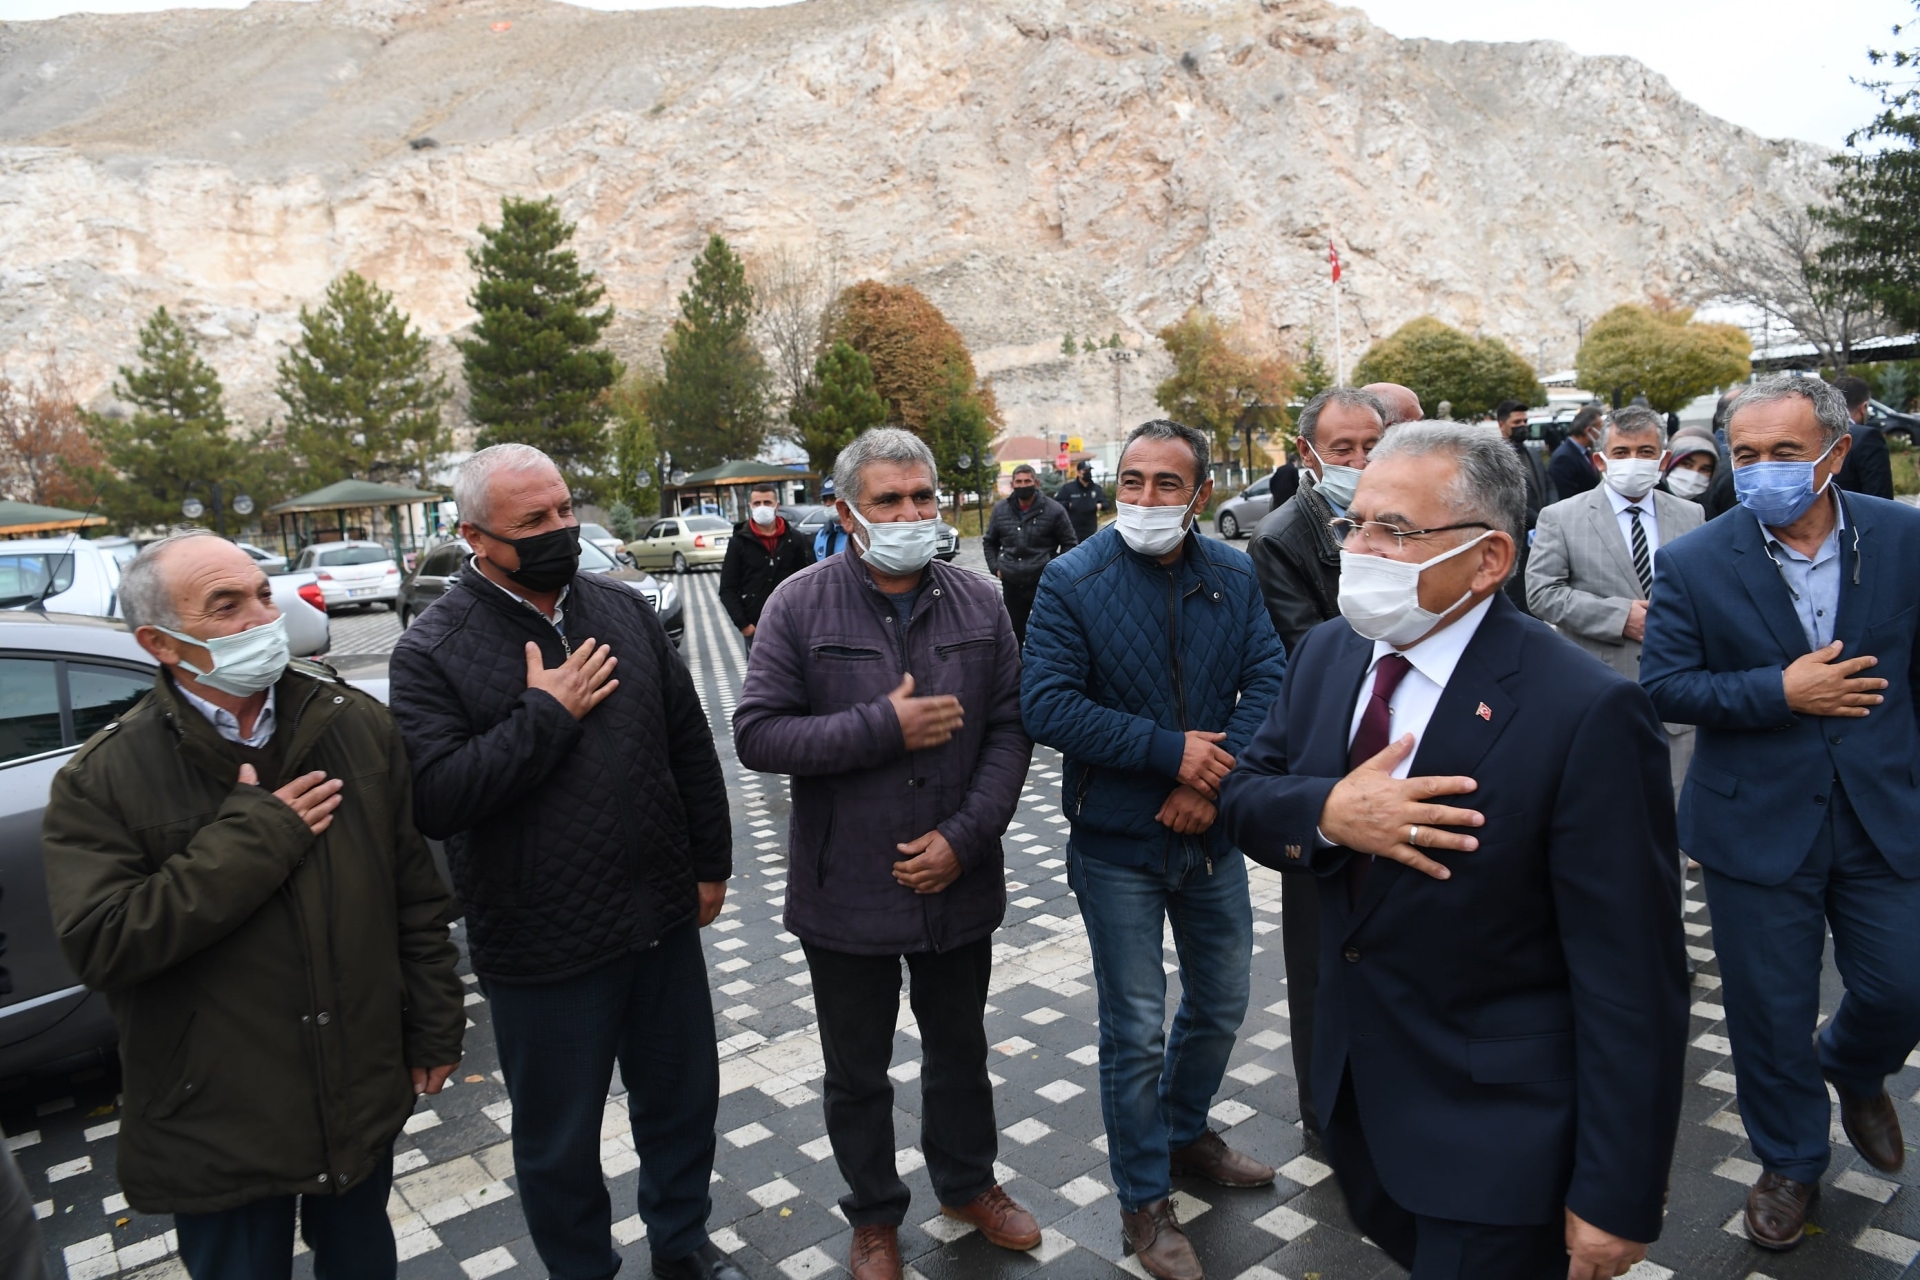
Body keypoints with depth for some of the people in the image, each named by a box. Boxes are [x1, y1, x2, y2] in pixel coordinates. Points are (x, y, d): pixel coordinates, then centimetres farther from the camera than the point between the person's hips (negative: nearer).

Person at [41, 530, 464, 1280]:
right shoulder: (103, 781, -12)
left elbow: (416, 893, 0)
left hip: (365, 1098, 3)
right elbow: (98, 946, -22)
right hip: (217, 1129, -2)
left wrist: (434, 1027, 3)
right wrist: (253, 837, -24)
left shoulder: (357, 725, -4)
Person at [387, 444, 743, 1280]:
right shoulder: (433, 652, -10)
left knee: (684, 1098, 21)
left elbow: (689, 743, 7)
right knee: (560, 1141, 16)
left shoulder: (622, 610, 2)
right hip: (544, 952, -4)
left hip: (663, 921, 4)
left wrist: (711, 861, 8)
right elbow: (434, 798, -21)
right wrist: (545, 715, -21)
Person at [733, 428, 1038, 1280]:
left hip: (957, 883, 2)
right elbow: (758, 735, -15)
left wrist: (964, 837, -14)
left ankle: (968, 1182, 48)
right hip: (847, 890, -2)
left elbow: (1009, 730, -2)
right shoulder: (801, 606, -10)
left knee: (960, 1049, 23)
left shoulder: (978, 605, -2)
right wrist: (886, 728, -22)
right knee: (857, 1072, 17)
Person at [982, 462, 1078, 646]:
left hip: (1045, 584, -3)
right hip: (1011, 584, 3)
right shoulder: (1000, 509, 4)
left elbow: (1070, 543, 2)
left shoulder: (1053, 510, -7)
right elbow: (989, 542, 18)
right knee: (1014, 633, 13)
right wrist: (995, 567, 8)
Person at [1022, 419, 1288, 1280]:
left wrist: (1215, 778, -19)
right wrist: (1172, 751, -22)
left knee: (1221, 1001, 20)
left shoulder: (1233, 577, -1)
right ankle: (1145, 1201, 28)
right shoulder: (1073, 581, -13)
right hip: (1117, 844, -4)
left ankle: (1185, 1134, 47)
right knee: (1134, 1029, 7)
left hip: (1211, 831, 4)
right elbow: (1046, 705, -20)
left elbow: (1269, 679, -6)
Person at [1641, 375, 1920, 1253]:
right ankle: (1790, 1161, 34)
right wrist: (1780, 692, -19)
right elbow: (1663, 686, -10)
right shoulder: (1694, 565, -10)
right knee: (1770, 1012, 10)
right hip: (1757, 823, -2)